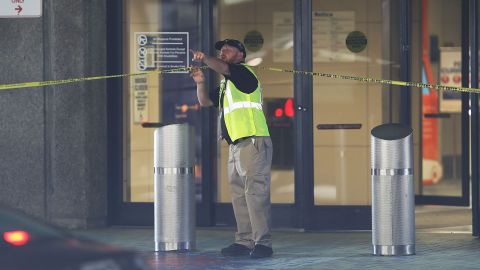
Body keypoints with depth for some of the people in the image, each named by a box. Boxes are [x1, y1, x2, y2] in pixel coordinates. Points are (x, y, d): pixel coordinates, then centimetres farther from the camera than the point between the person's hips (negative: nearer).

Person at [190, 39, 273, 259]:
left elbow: (223, 68, -20)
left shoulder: (243, 72, -2)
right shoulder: (225, 84, 25)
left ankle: (262, 242, -18)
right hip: (235, 146, 10)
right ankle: (244, 241, 11)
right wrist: (200, 83, 7)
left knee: (255, 192, -14)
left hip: (253, 143, -10)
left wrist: (203, 58, -33)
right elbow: (205, 101, 25)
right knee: (238, 195, 8)